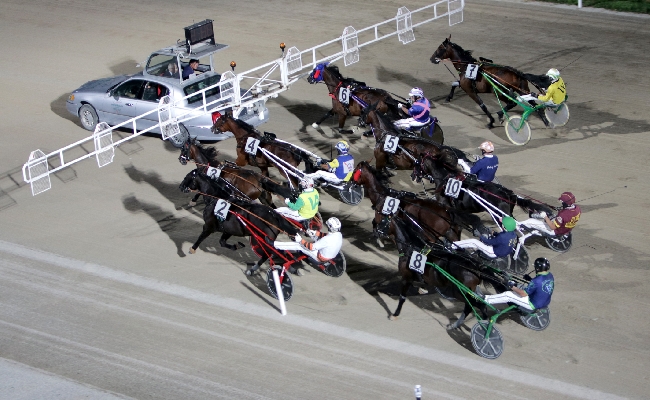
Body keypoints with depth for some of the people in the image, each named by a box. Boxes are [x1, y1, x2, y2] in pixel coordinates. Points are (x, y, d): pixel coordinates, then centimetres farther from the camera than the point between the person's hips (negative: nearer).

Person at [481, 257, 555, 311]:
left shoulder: (536, 281, -31)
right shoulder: (550, 276, -6)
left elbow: (524, 294, -21)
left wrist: (513, 287, -8)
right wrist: (530, 279, 10)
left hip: (533, 305, -8)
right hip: (545, 303, 8)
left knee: (507, 295, -3)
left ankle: (485, 299, 6)